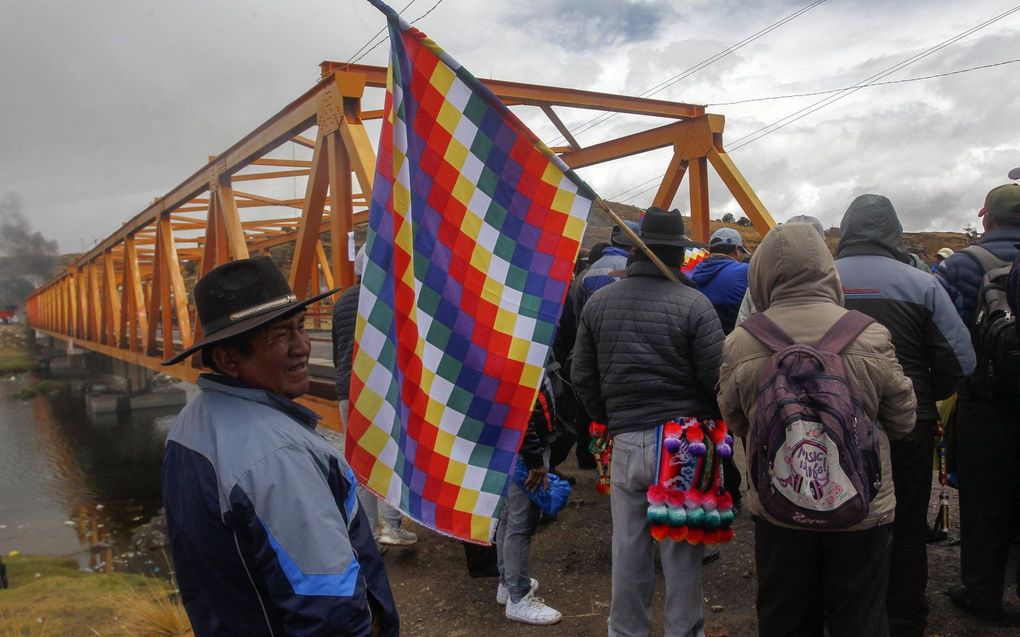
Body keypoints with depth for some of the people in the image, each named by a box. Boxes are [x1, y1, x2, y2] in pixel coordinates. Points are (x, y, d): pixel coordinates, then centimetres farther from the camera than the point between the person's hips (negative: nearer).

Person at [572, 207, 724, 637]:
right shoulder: (694, 304, -10)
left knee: (628, 548, 12)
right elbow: (715, 378, -10)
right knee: (682, 548, 9)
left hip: (625, 441, 3)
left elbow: (582, 376, 7)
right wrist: (712, 423, 10)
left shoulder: (598, 302, 2)